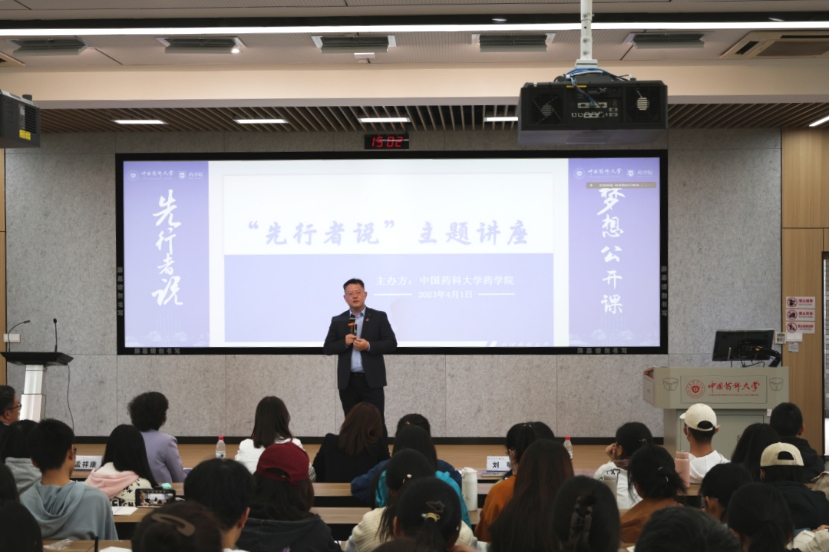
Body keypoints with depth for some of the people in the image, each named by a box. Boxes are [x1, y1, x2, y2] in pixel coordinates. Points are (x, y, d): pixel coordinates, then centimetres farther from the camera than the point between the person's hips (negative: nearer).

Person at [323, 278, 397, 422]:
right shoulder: (338, 321, 9)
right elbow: (327, 348, 6)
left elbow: (391, 344, -2)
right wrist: (344, 343, -13)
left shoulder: (379, 317, 3)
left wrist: (369, 346, -16)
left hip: (372, 381, -2)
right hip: (348, 382, 2)